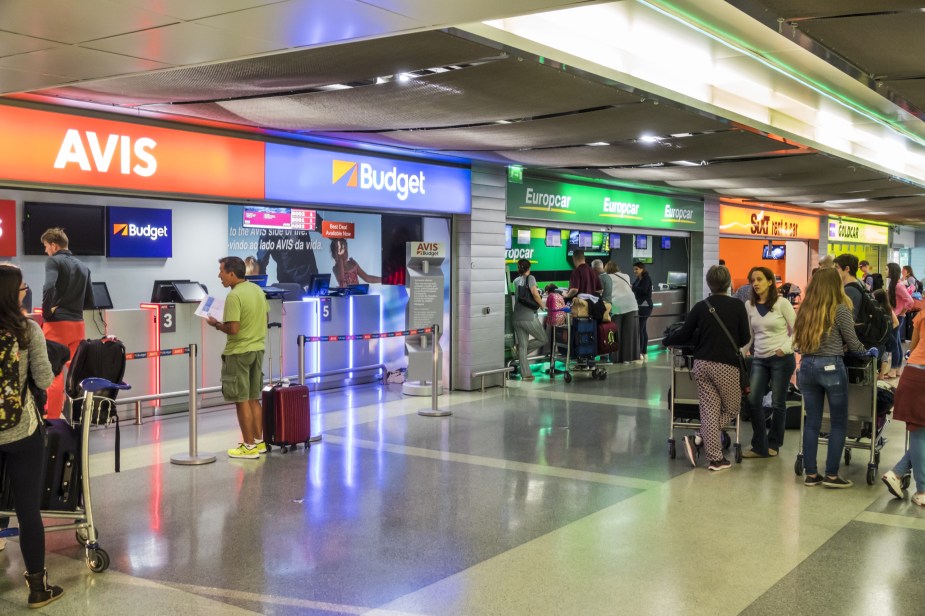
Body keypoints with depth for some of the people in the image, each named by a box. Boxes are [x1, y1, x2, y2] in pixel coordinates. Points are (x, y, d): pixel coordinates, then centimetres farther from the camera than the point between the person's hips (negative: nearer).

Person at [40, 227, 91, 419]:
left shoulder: (53, 261, -6)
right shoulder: (82, 266, 14)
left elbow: (49, 287, -23)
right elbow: (89, 297, 17)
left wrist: (46, 312, -13)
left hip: (57, 324, -6)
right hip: (78, 323, 6)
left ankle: (53, 417, -1)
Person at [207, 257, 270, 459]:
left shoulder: (234, 296, -20)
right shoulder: (257, 290, 7)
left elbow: (233, 328, -24)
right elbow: (265, 315, 18)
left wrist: (216, 324, -8)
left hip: (238, 352, -8)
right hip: (258, 348, 8)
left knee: (242, 400, 0)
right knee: (254, 399, 16)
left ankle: (249, 446, 5)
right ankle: (259, 441, 21)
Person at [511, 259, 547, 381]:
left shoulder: (515, 281, 14)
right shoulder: (530, 278, -3)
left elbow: (516, 296, 14)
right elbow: (535, 293, -17)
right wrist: (542, 304, -1)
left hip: (517, 317, 6)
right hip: (529, 317, -6)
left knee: (522, 346, 7)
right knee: (544, 340, 12)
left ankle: (525, 374, 5)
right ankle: (521, 351, 2)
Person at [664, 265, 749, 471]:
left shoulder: (700, 307, 2)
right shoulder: (737, 306, -4)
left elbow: (684, 335, 5)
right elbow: (745, 339, -1)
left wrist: (666, 341, 24)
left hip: (702, 363, 3)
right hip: (726, 365, -3)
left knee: (709, 410, 7)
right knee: (732, 409, 13)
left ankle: (716, 458, 2)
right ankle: (699, 439, -4)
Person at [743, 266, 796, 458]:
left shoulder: (782, 303, -7)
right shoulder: (749, 305, 6)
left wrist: (785, 348, -15)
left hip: (781, 359, -4)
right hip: (759, 359, 4)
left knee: (777, 403, 4)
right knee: (753, 401, -4)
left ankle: (773, 444, 19)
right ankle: (760, 446, 5)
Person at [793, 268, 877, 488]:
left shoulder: (805, 309, 7)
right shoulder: (840, 309, -8)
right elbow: (852, 343, -3)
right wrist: (869, 352, 15)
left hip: (807, 367, 5)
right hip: (831, 367, -5)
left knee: (812, 421, 9)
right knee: (839, 423, 6)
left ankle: (811, 474, 12)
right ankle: (831, 475, 7)